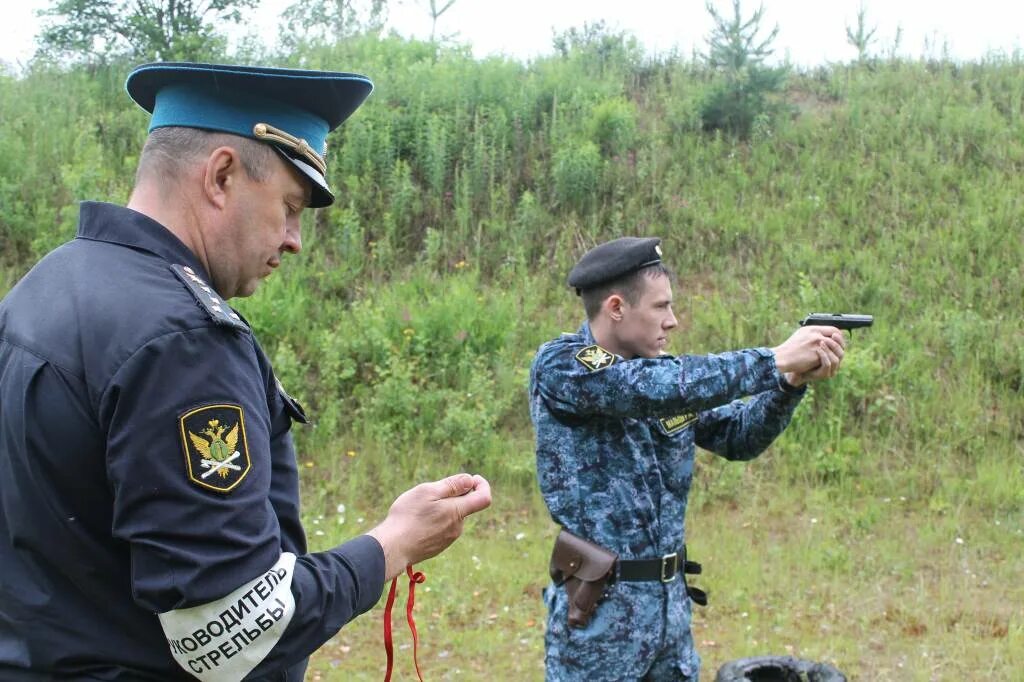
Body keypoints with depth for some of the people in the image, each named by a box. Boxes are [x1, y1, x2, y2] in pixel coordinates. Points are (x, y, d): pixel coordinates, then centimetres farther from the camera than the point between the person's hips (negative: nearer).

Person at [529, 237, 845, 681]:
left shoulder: (665, 374, 7)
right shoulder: (558, 366, -13)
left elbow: (737, 437, 12)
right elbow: (649, 387, -28)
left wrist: (793, 382, -7)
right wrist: (775, 361, -24)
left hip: (670, 600, 7)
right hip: (599, 608, -6)